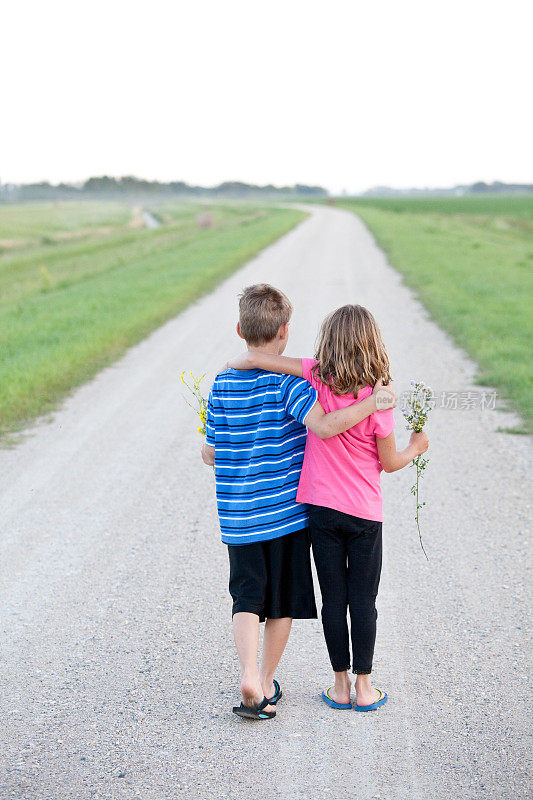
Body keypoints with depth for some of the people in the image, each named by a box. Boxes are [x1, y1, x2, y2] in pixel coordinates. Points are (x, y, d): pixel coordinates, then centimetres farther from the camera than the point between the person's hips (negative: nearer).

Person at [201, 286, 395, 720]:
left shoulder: (223, 384, 2)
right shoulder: (288, 381, -12)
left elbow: (210, 453, 8)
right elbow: (323, 426, -26)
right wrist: (372, 403, -20)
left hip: (238, 516, 3)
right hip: (286, 508, -3)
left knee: (247, 597, 8)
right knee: (282, 601, 12)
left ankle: (249, 675, -12)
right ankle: (267, 684, 21)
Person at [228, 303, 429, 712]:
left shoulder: (318, 376, -8)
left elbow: (255, 359, -15)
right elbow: (390, 462, -3)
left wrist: (232, 366, 7)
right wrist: (415, 448, 17)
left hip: (322, 508, 1)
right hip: (365, 511, -1)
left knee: (334, 599, 10)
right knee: (364, 601, 9)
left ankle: (341, 685, 18)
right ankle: (364, 688, 15)